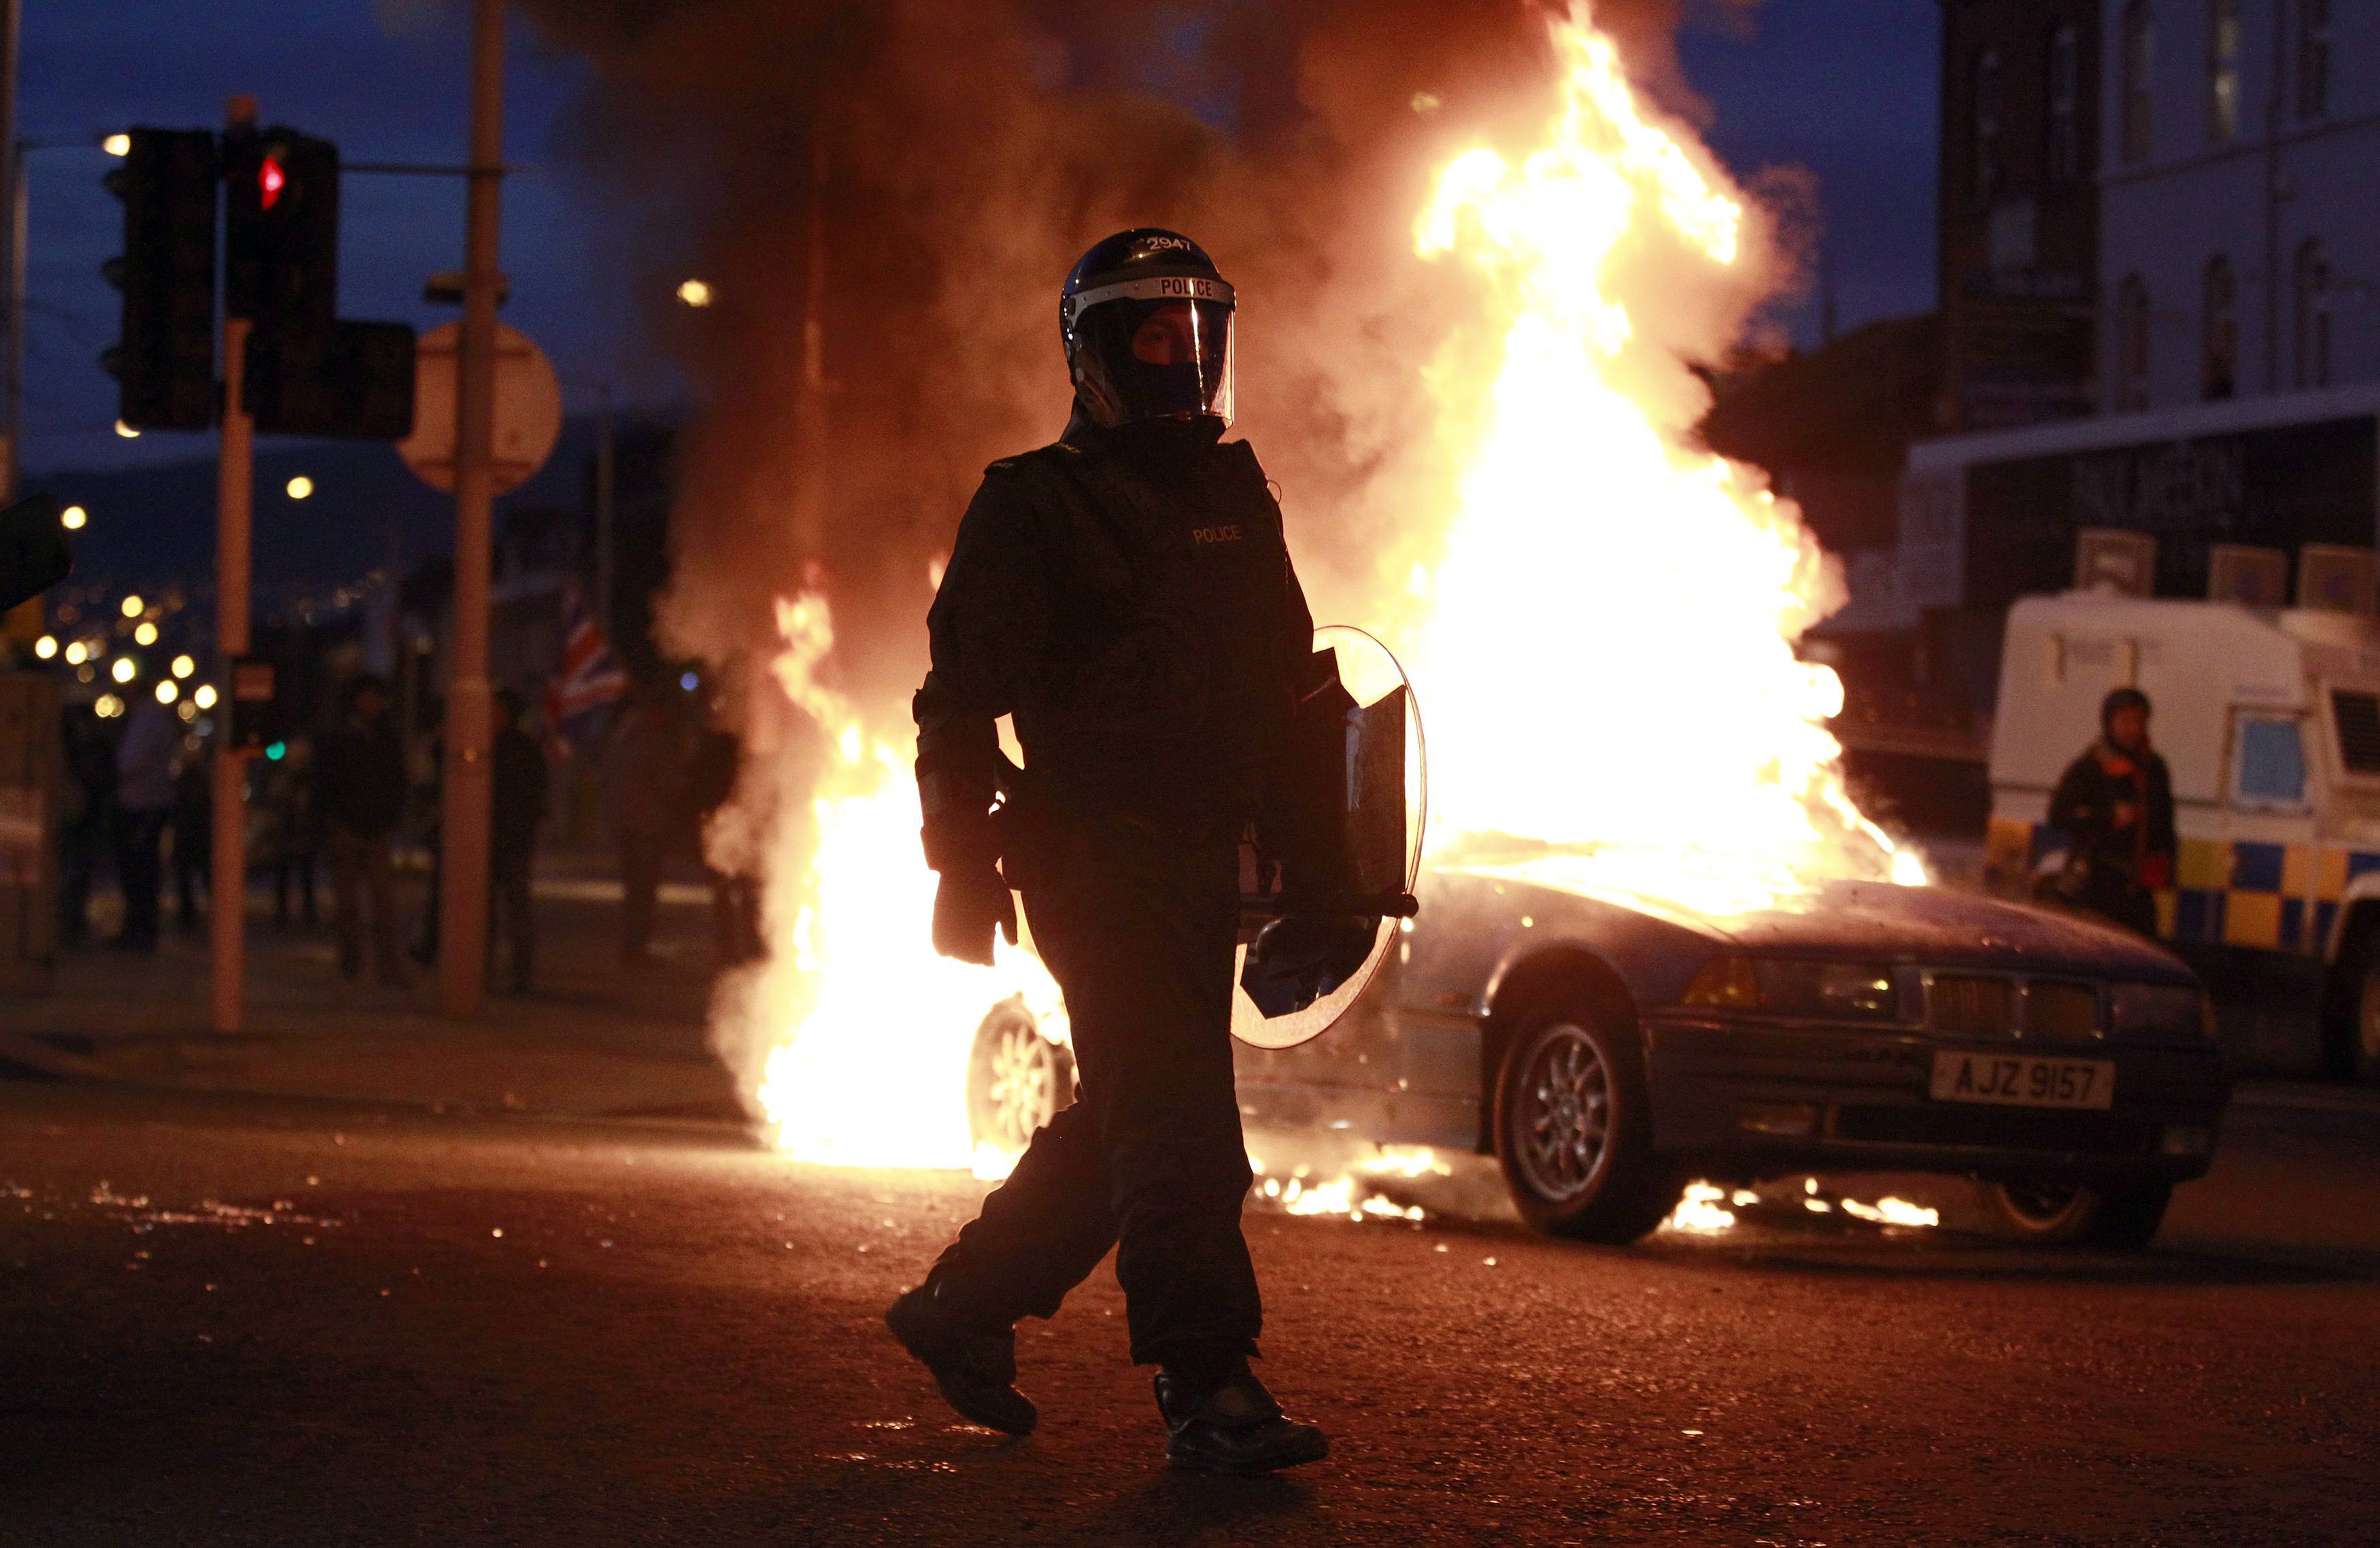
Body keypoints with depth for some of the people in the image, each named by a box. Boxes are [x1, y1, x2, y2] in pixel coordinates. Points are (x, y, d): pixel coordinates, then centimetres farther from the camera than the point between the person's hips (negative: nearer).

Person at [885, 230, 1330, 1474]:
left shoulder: (1238, 500, 18)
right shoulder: (1032, 507, -3)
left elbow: (1291, 685, 25)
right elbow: (961, 699, -6)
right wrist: (963, 863, -13)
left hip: (1200, 854, 8)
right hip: (1092, 849, -8)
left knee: (1130, 1116, 13)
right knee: (1175, 1120, -13)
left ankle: (963, 1305, 28)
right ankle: (1206, 1391, -13)